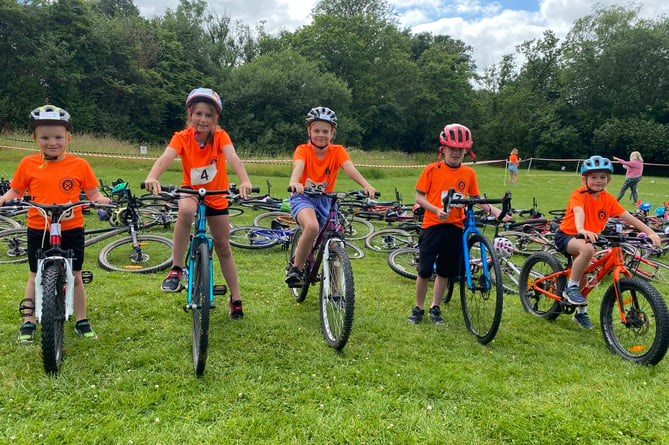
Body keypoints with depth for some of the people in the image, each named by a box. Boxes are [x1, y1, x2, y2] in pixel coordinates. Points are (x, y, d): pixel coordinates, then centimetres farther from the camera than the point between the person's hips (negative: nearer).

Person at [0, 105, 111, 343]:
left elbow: (93, 192, 1)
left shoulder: (79, 165, -3)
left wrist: (102, 200, -19)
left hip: (71, 229, -1)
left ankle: (82, 322, 22)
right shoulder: (28, 164, -1)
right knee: (35, 276, 13)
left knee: (75, 276, 9)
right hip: (38, 230, 1)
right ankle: (28, 323, 25)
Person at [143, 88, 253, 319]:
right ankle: (176, 269, -25)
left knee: (223, 248, 5)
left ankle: (235, 298, 20)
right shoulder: (182, 137, -18)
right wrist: (152, 177, -58)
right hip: (190, 190, -1)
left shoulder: (220, 136, -19)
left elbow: (232, 158, -38)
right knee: (186, 210, -38)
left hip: (216, 196, 1)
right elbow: (165, 157, -37)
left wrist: (245, 181, -57)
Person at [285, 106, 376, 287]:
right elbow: (298, 167, -32)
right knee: (312, 227, -34)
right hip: (303, 197, -3)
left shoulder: (337, 151, -6)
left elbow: (350, 168, -24)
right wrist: (294, 183, -55)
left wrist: (366, 185, -44)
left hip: (325, 199, 3)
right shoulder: (303, 150, -11)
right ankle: (295, 268, -14)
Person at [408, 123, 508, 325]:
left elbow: (476, 198, 13)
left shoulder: (469, 173, 3)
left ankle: (435, 307, 29)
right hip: (432, 225, -3)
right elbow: (419, 196, -4)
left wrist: (494, 211, -3)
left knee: (445, 271, 12)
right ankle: (418, 308, 20)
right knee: (425, 271, 0)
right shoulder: (432, 170, -5)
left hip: (454, 227, 3)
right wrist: (436, 210, -19)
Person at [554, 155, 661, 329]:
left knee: (583, 277, 11)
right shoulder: (579, 194, -20)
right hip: (566, 235, -6)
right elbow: (578, 212, -39)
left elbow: (627, 217, -8)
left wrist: (650, 232, -18)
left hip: (587, 237, 6)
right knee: (587, 249, -37)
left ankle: (581, 311, 33)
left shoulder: (608, 199, -3)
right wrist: (582, 230, -59)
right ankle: (571, 287, -22)